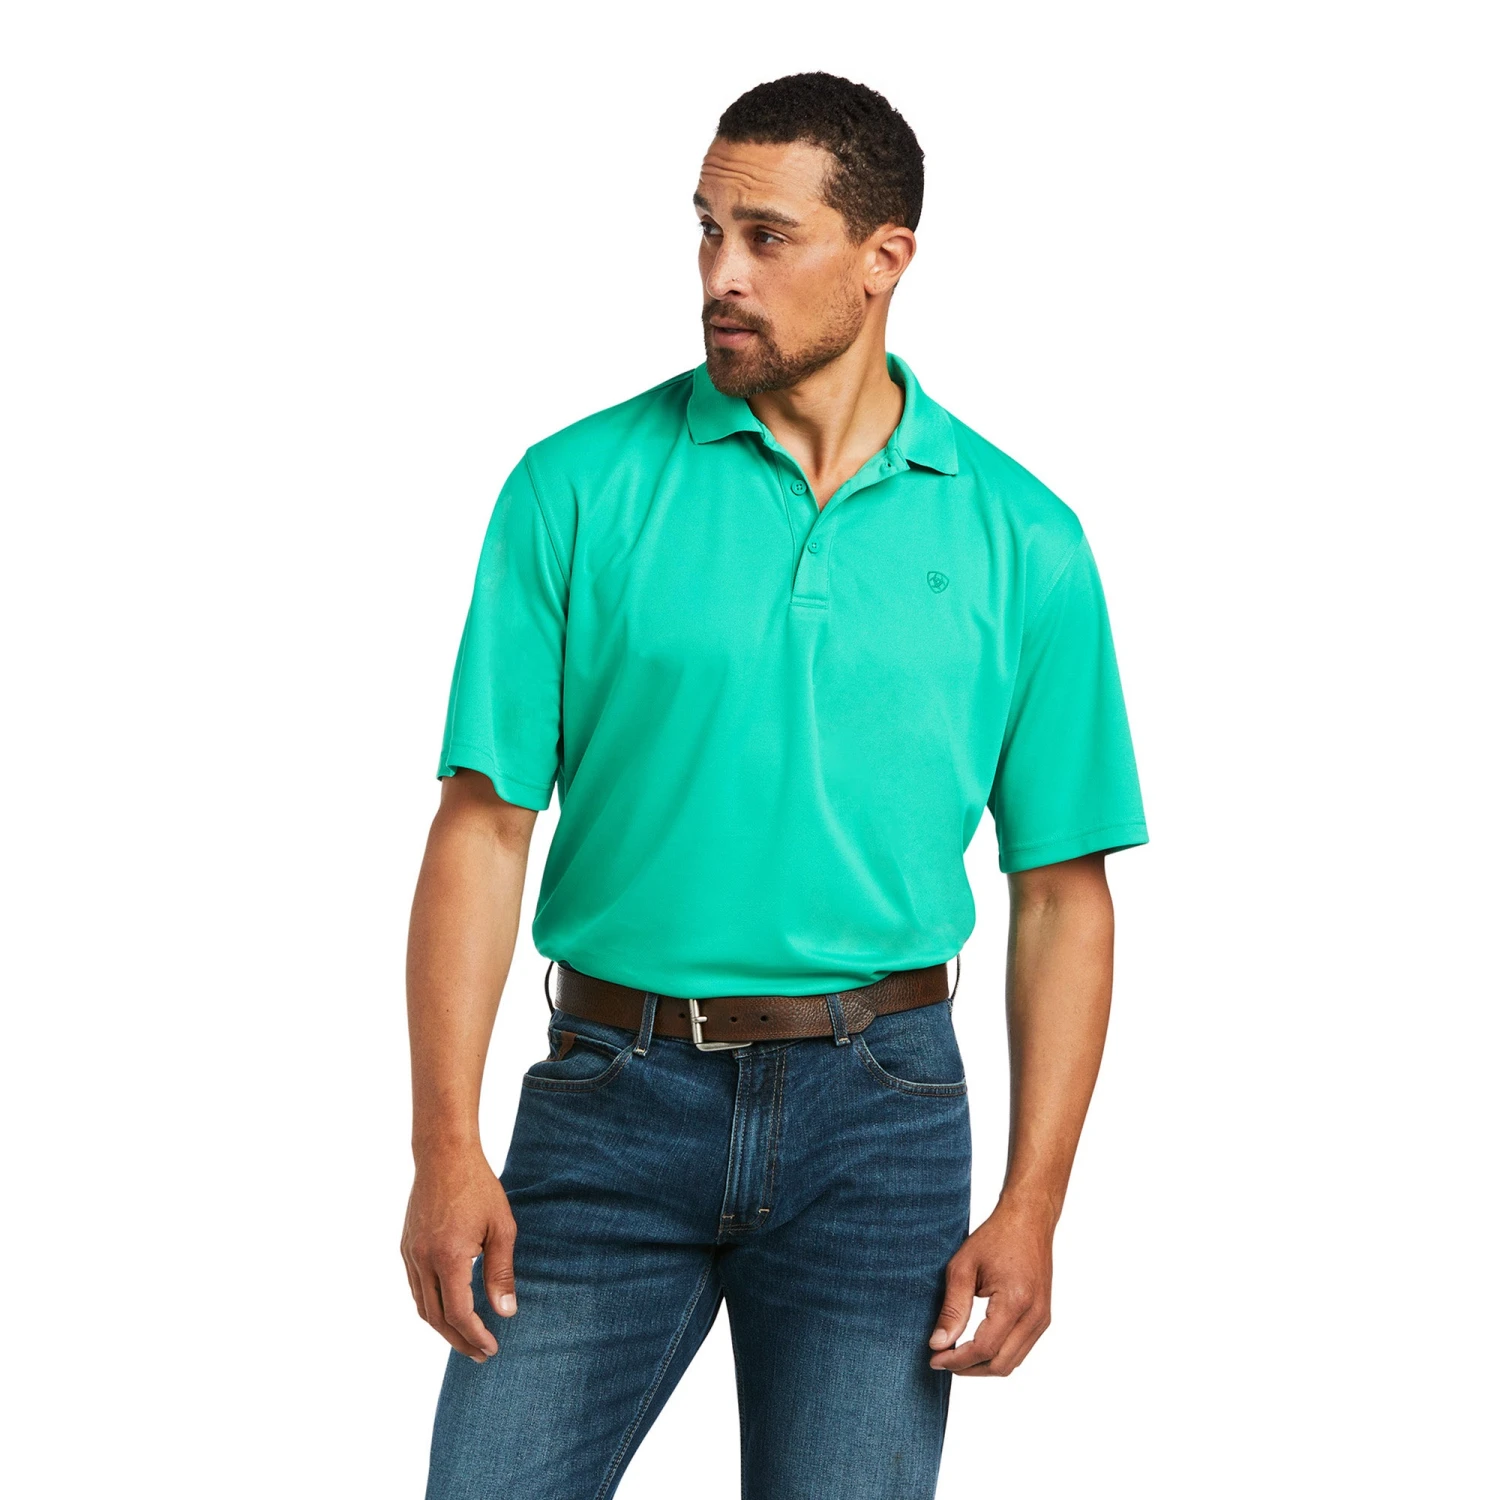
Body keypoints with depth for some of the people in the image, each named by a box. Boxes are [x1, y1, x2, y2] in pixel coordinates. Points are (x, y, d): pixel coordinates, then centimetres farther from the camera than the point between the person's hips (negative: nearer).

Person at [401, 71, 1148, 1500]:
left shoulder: (1019, 540, 2)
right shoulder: (580, 487, -1)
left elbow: (1062, 891, 4)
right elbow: (483, 830, -3)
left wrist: (1031, 1205, -3)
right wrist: (445, 1150, -11)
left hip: (876, 1111, 1)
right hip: (614, 1100, 0)